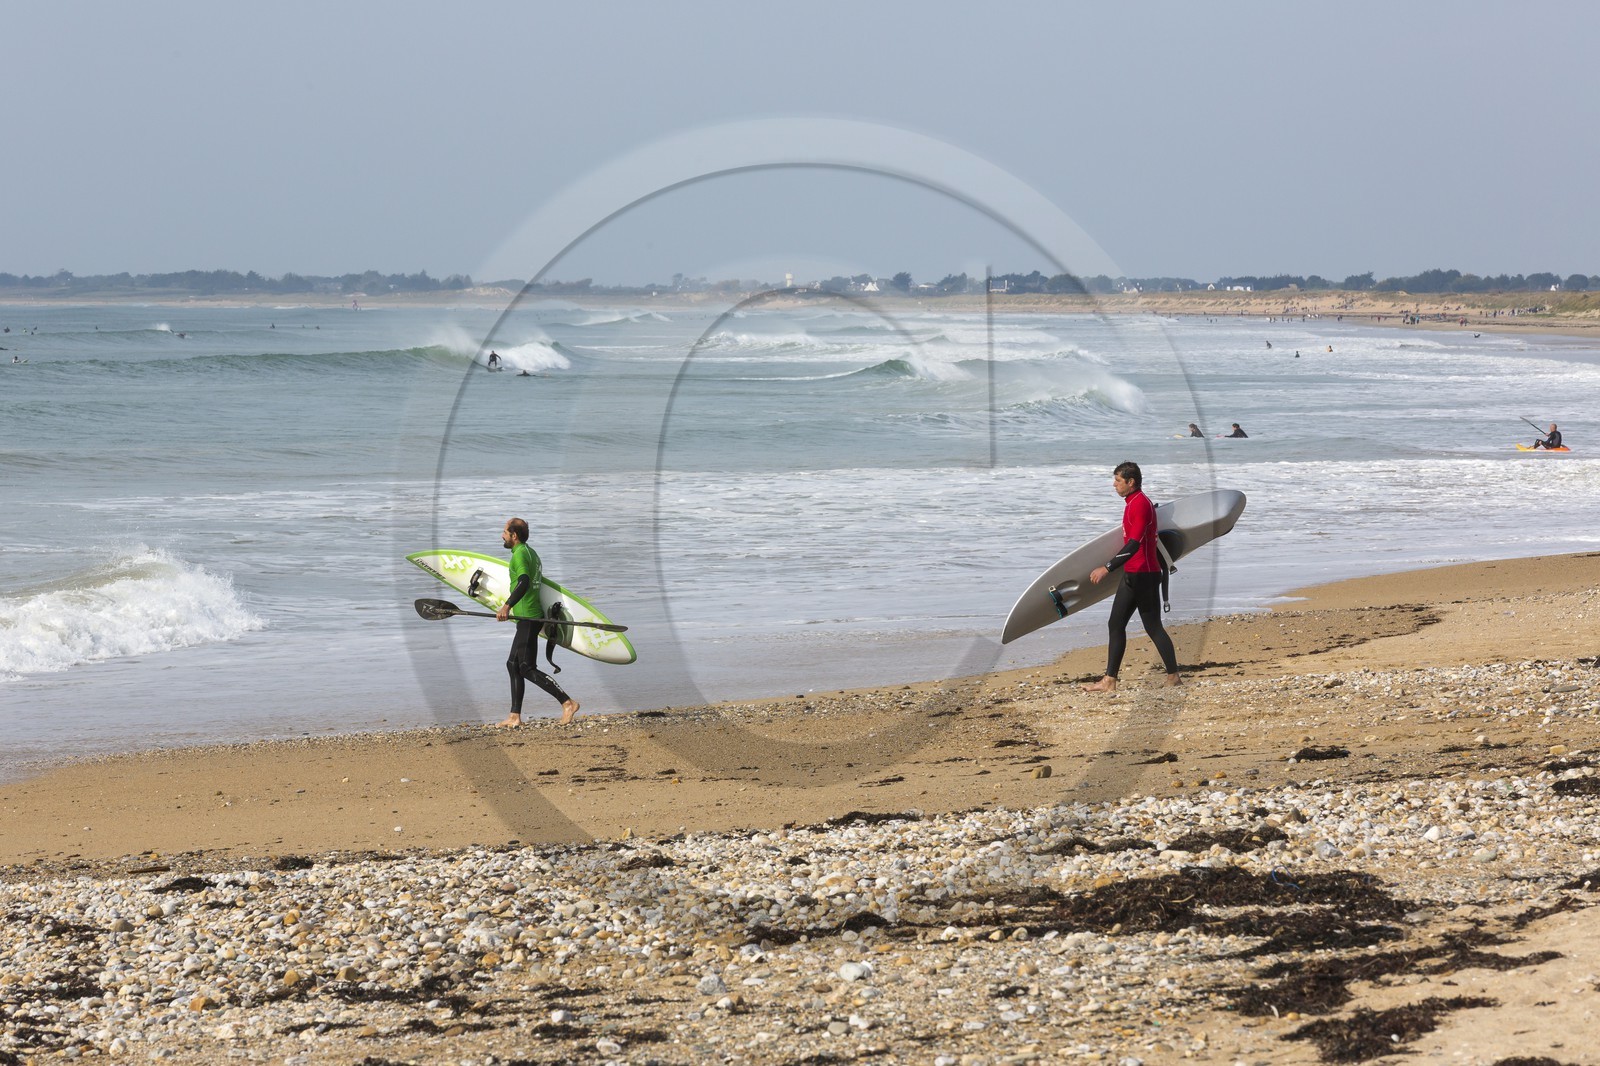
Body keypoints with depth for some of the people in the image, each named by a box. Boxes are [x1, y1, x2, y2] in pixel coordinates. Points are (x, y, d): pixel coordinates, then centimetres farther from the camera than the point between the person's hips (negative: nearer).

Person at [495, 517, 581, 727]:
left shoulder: (520, 554, -14)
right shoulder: (530, 552, 18)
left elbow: (523, 582, -31)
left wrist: (507, 605, -41)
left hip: (528, 619, -11)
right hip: (530, 618, 11)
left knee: (527, 669, -11)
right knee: (513, 665, 12)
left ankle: (568, 703, -13)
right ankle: (515, 716, 12)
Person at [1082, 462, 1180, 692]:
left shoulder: (1141, 504, -17)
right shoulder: (1132, 502, 14)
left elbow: (1134, 544, -25)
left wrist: (1107, 568, -28)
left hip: (1144, 576, -10)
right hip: (1131, 575, 10)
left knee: (1153, 628, -3)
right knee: (1116, 625, 6)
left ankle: (1173, 676, 6)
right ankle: (1109, 681, 6)